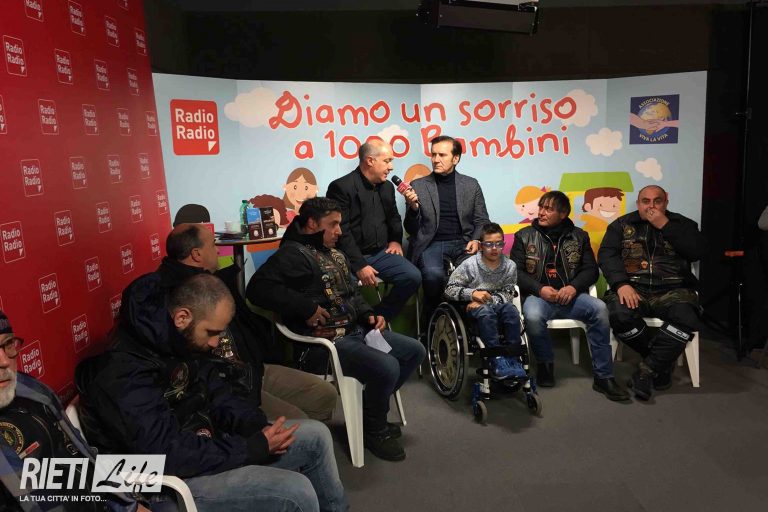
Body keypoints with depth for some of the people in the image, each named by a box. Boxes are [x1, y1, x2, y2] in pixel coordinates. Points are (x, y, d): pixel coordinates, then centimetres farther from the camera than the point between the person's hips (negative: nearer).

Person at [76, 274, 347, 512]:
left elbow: (218, 395, 9)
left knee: (315, 435, 6)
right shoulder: (123, 370, -27)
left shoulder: (184, 341, 1)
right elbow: (169, 455, -30)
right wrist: (256, 447, -25)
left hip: (201, 446, 9)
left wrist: (259, 428, -10)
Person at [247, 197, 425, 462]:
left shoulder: (335, 254, 17)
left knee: (415, 351, 9)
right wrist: (307, 308, -27)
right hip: (326, 341, -10)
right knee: (386, 367, -28)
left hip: (356, 330, 10)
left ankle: (371, 411, 20)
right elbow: (258, 288, -27)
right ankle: (374, 430, 1)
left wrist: (368, 314, 7)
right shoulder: (294, 254, -13)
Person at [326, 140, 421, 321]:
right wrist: (359, 265, -22)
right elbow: (341, 231, -17)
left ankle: (378, 318, 2)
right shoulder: (341, 187, -11)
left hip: (381, 253, 6)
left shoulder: (387, 186, 12)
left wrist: (396, 240, 8)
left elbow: (393, 216, 28)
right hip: (351, 257, -6)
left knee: (413, 277, -13)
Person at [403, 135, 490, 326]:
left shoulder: (471, 185, 13)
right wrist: (413, 207, -14)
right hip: (431, 244, -1)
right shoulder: (418, 186, 8)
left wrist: (476, 240, -7)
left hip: (462, 244, 2)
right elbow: (412, 230, 7)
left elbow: (482, 221, 14)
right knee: (434, 274, -33)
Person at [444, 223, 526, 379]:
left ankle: (512, 358, -22)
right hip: (473, 308, -2)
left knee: (511, 309, -29)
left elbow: (508, 294, -5)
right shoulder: (469, 265, -9)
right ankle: (497, 360, -32)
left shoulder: (510, 266, -3)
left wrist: (487, 300, -21)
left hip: (497, 305, 2)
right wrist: (472, 293, -24)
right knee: (486, 312, -34)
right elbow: (449, 289, -8)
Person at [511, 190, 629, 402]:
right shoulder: (524, 236, 9)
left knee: (599, 308, -28)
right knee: (532, 316, -36)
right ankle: (545, 362, -6)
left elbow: (591, 270, 10)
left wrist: (573, 287, -11)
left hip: (570, 296, 2)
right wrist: (540, 289, -13)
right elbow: (516, 271, 2)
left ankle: (603, 377, -18)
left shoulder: (579, 236, 14)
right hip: (538, 295, -2)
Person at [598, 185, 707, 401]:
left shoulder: (682, 224, 15)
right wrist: (621, 284, -18)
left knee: (686, 318, -32)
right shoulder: (622, 225, 13)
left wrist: (665, 226, -7)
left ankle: (647, 370, -16)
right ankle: (664, 361, -7)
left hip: (672, 291, 0)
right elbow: (607, 255, 0)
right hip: (633, 288, 0)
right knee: (619, 315, -32)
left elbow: (698, 251, -2)